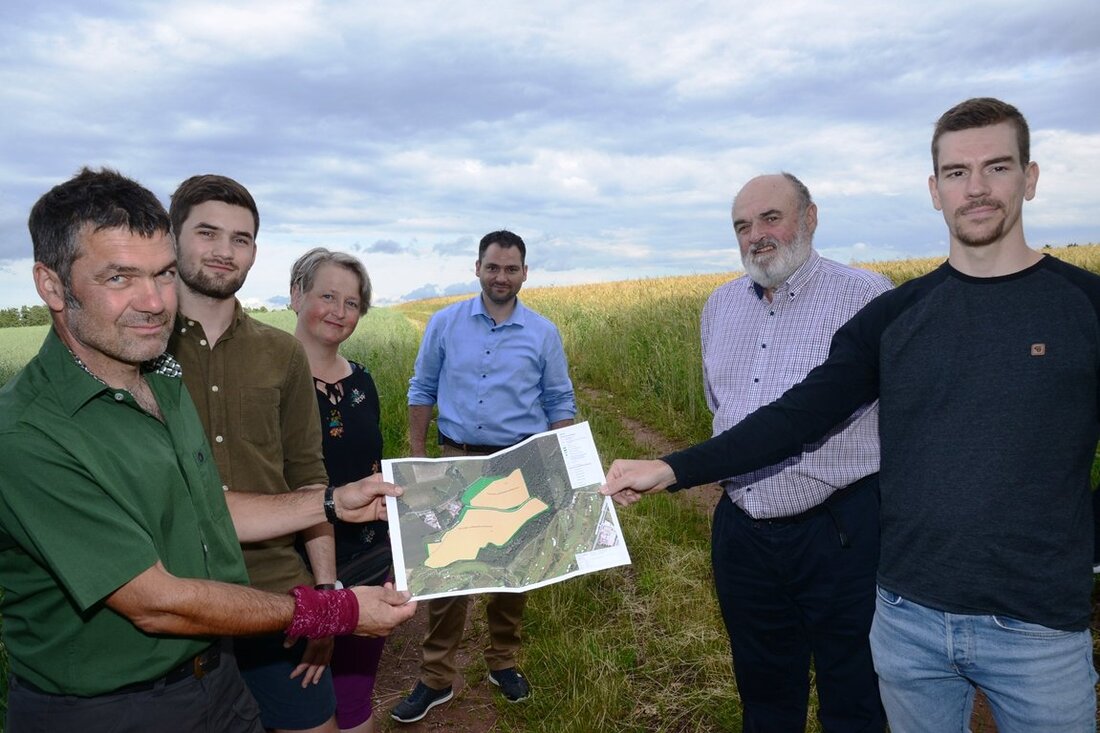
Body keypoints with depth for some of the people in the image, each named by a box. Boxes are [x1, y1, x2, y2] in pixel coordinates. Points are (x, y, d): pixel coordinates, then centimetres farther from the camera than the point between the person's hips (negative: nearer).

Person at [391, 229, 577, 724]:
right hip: (458, 460, 0)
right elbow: (422, 391, 6)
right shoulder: (445, 324, 0)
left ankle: (503, 660, 32)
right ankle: (436, 677, 16)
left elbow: (559, 403, 5)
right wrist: (416, 456, 1)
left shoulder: (543, 333, 0)